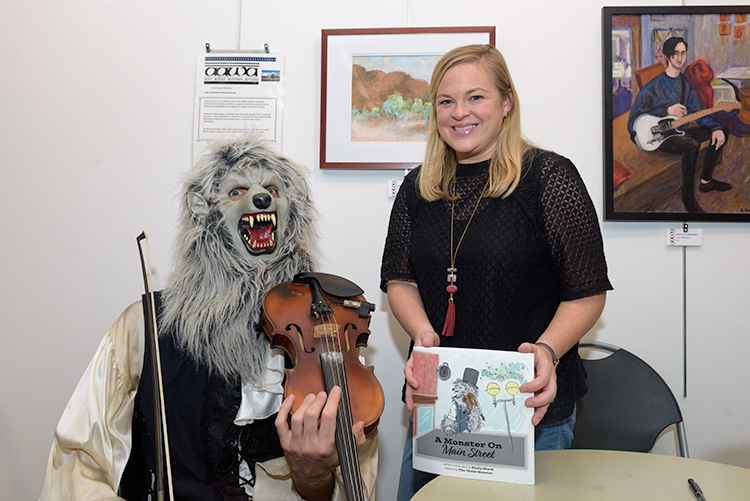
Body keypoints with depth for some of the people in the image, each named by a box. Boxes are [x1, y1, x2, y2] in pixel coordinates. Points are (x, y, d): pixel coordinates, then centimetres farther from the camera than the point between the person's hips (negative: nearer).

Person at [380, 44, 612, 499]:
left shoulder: (549, 177, -8)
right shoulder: (418, 187, 5)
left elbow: (587, 293, -8)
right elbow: (400, 279, 6)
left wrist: (548, 349, -24)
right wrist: (423, 334, -13)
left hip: (531, 406, -4)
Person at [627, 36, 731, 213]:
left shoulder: (686, 83, 12)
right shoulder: (654, 84, -10)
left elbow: (697, 111, 11)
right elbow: (635, 114, -13)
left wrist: (716, 127, -6)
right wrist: (667, 110, -22)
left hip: (678, 131, 8)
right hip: (657, 136, -8)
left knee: (722, 132, 4)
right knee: (692, 146, -35)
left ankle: (706, 181, 12)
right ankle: (688, 197, -21)